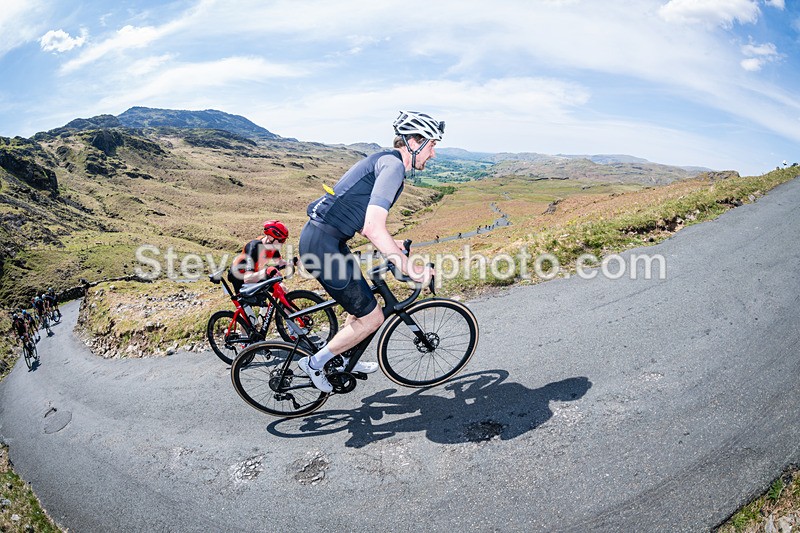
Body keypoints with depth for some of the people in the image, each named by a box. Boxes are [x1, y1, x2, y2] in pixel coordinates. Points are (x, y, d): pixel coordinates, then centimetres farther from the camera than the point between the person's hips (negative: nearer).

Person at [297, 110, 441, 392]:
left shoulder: (386, 160, 16)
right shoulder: (393, 165, -16)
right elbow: (373, 228, -28)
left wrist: (389, 242, 27)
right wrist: (410, 269, -22)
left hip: (320, 237, 10)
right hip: (323, 245, -10)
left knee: (362, 303, 24)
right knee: (372, 318, 0)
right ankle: (315, 363, 16)